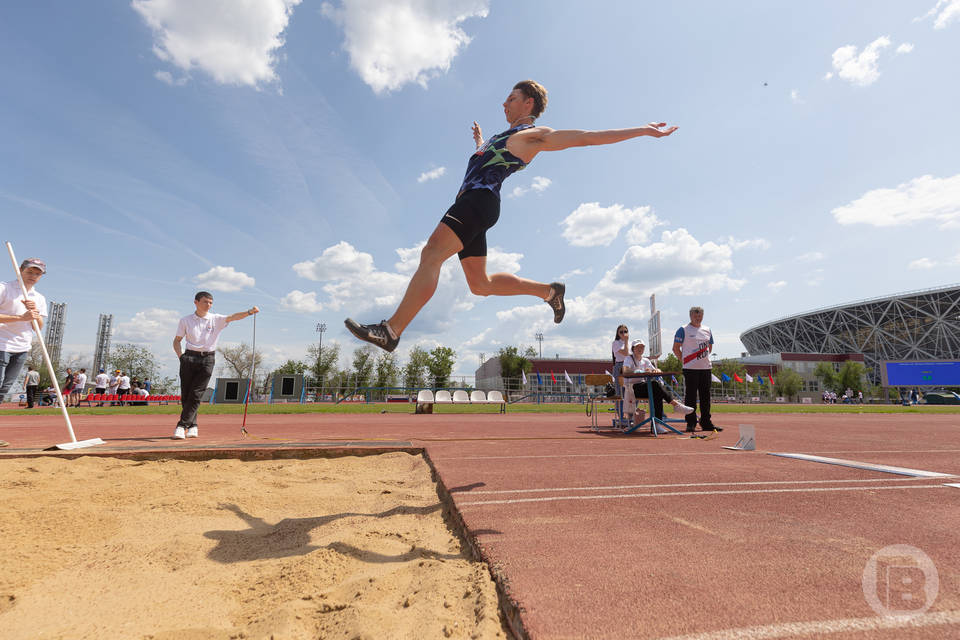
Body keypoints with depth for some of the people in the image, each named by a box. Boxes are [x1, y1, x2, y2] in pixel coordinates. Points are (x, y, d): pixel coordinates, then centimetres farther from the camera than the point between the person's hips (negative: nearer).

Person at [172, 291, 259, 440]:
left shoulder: (216, 319, 6)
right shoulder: (185, 320, 9)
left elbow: (233, 317, -11)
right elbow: (177, 340, 14)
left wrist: (249, 312, -29)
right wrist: (180, 355, -3)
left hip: (207, 359, -1)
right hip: (189, 358, 1)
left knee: (196, 395, -6)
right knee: (185, 395, 2)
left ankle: (182, 426, -2)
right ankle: (192, 426, 15)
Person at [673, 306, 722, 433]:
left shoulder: (707, 330, 14)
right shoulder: (683, 330, -3)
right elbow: (676, 348, -2)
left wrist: (704, 359, 13)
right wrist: (684, 361, -5)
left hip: (706, 368, 6)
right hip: (690, 369, -5)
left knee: (705, 396, 9)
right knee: (690, 396, -4)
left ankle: (706, 422, 18)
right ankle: (691, 423, 2)